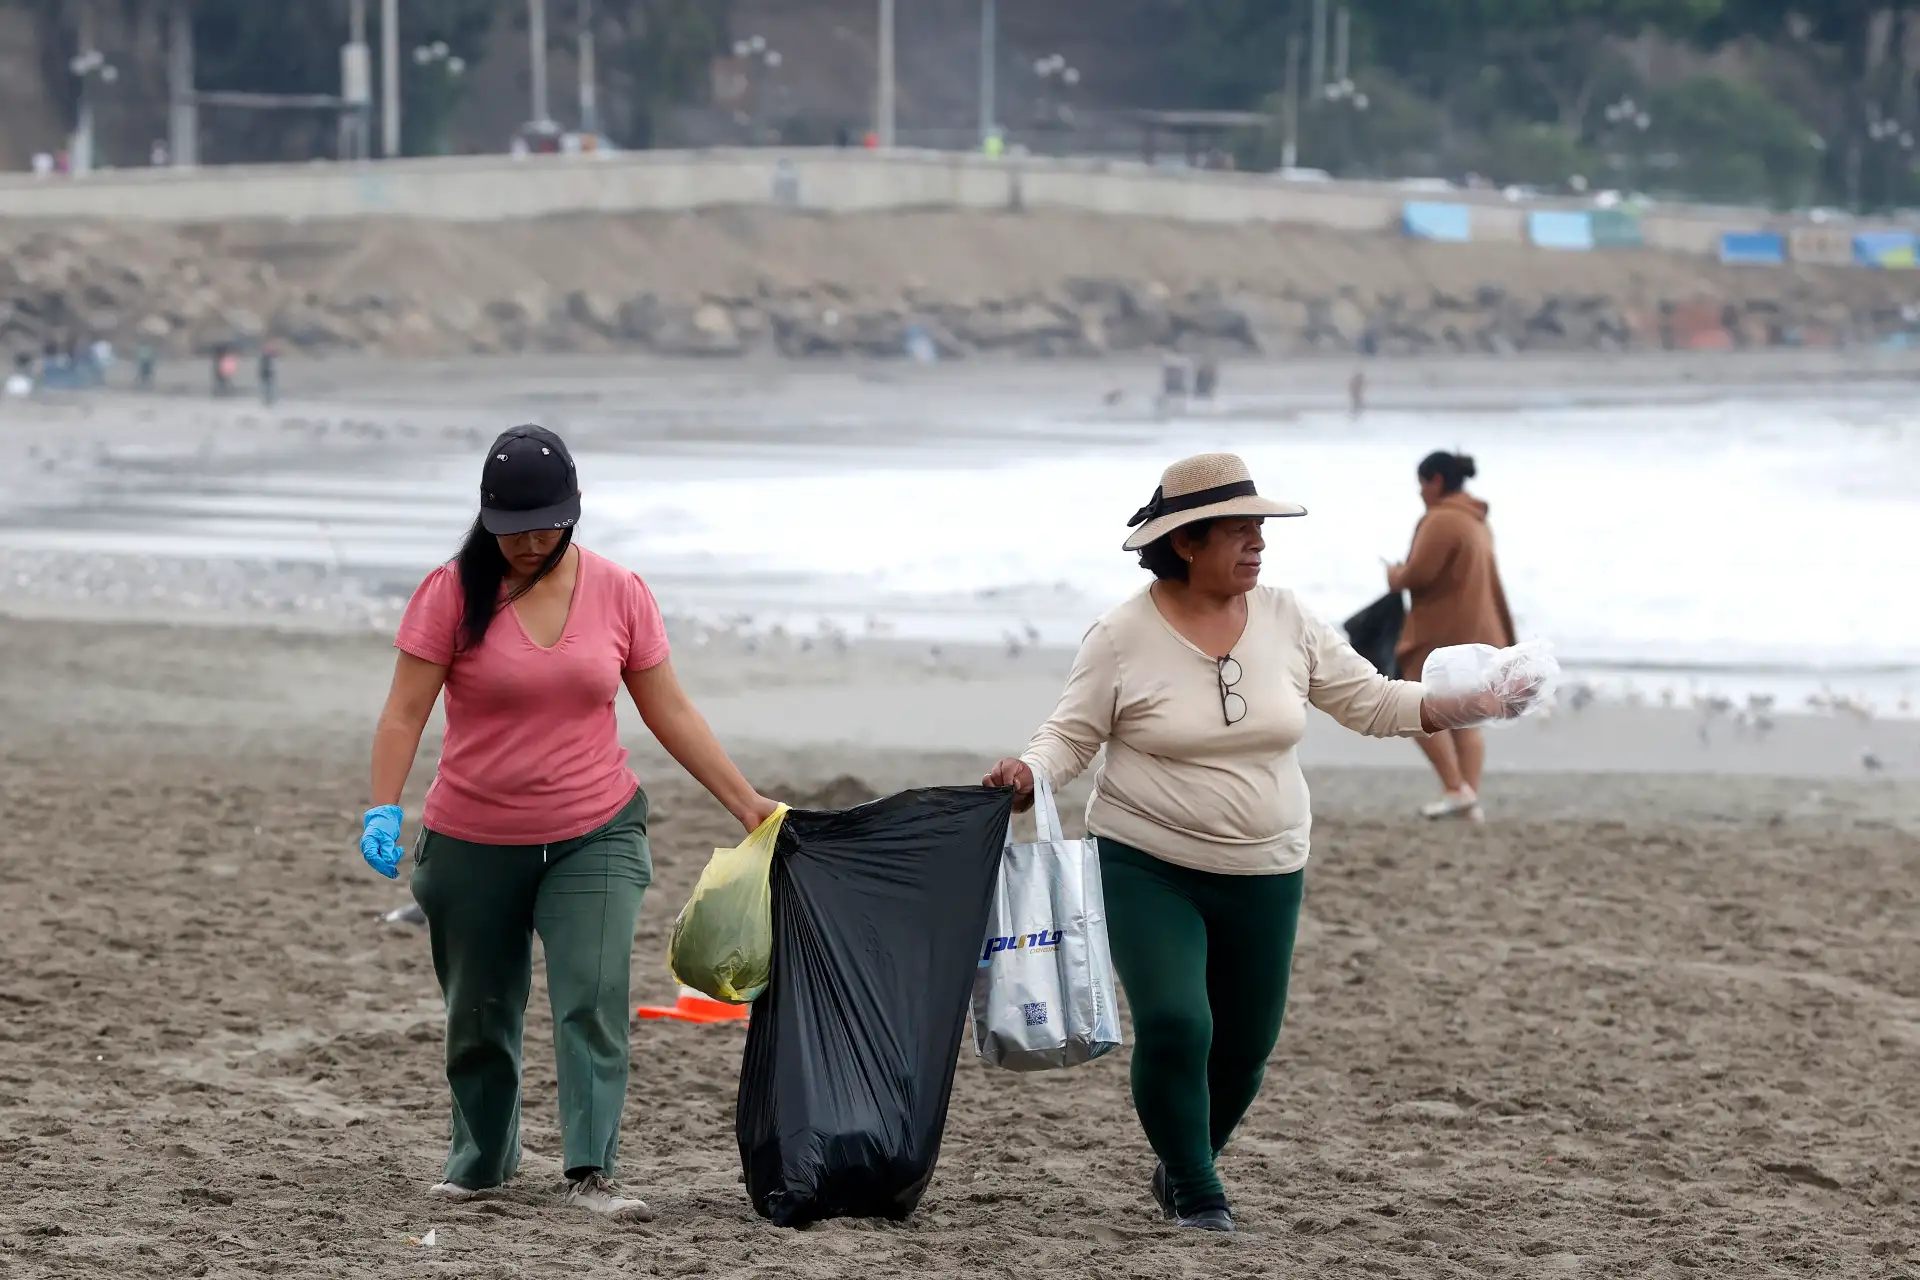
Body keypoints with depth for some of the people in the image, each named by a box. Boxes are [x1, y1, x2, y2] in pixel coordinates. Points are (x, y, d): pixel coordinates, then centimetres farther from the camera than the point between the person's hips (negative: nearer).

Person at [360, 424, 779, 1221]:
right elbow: (404, 712, -10)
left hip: (595, 835, 1)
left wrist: (746, 803, 3)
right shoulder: (454, 595, -8)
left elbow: (669, 712, 6)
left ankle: (591, 1172, -18)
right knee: (479, 1014, 12)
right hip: (473, 845, -1)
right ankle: (479, 1160, 33)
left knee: (594, 997, -16)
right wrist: (384, 808, -23)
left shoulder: (619, 594, 0)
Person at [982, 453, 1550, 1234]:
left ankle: (1183, 1169, 40)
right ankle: (1194, 1193, 2)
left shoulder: (1286, 622, -1)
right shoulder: (1124, 637, -10)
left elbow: (1371, 702, 4)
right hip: (1147, 868, -4)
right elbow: (1071, 736, -6)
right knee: (1174, 1025, -20)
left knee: (1245, 1045, 12)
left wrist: (1472, 706, -7)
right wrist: (1028, 775, -27)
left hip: (1263, 876, 4)